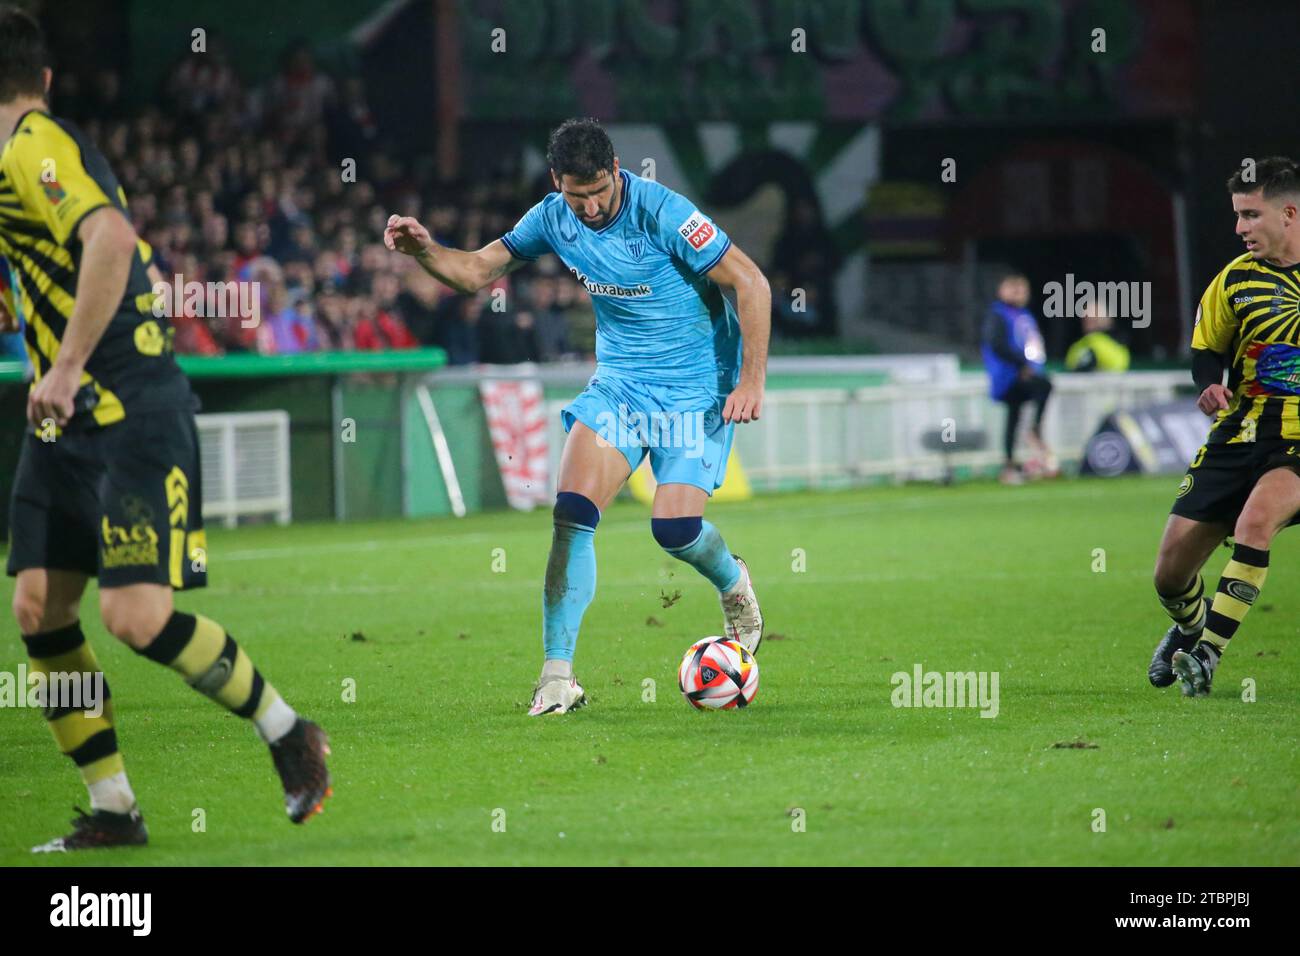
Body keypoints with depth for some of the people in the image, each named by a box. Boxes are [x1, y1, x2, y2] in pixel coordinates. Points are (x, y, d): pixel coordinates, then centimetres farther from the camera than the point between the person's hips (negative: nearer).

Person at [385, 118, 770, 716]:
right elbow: (475, 272, 6)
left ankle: (733, 586, 24)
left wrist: (751, 381, -19)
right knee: (572, 513, -14)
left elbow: (751, 284, -17)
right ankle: (557, 673, -13)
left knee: (674, 527, -13)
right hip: (619, 382, 5)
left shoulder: (660, 212, -22)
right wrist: (424, 250, -15)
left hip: (696, 388, -5)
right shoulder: (553, 218, -4)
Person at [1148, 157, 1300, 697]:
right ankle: (1190, 626, 37)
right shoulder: (1236, 278, 4)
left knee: (1256, 518, -35)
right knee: (1170, 575, 1)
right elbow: (1206, 348, 16)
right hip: (1239, 433, 3)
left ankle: (1208, 653, -27)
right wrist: (1210, 385, -6)